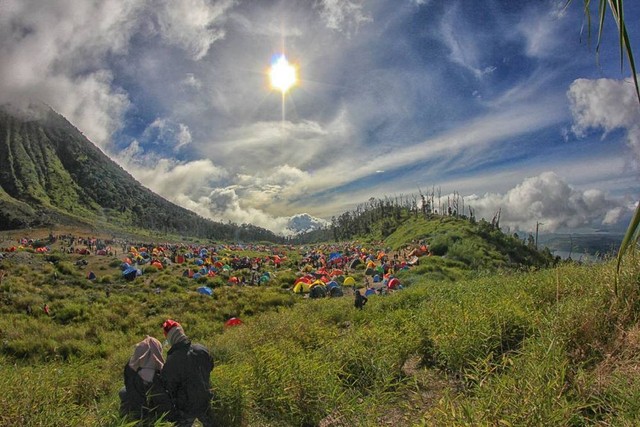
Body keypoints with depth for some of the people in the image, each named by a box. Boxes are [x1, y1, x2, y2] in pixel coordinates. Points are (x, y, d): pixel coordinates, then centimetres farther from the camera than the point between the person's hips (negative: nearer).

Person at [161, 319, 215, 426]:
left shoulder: (171, 362, -29)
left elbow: (169, 390, -18)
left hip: (186, 408, -4)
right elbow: (210, 367, 4)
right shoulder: (202, 349, -16)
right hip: (205, 402, 4)